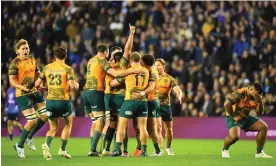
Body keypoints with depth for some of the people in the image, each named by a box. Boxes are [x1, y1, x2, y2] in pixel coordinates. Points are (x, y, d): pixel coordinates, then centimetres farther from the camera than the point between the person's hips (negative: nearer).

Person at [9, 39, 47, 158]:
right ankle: (19, 146, 5)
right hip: (22, 95, -7)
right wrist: (23, 87, -32)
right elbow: (12, 81, -16)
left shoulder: (32, 60, 8)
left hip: (35, 92, 7)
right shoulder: (15, 63, -12)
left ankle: (29, 138, 22)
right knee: (32, 121, -12)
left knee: (45, 115, 3)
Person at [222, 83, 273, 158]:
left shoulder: (257, 97, -3)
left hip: (246, 117, 7)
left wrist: (260, 102, -18)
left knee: (263, 127, -4)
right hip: (234, 117, -7)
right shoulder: (240, 93, -24)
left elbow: (259, 113, -2)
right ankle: (224, 149, 3)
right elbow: (227, 104, -27)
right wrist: (233, 116, -18)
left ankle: (259, 152, 7)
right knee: (234, 136, -31)